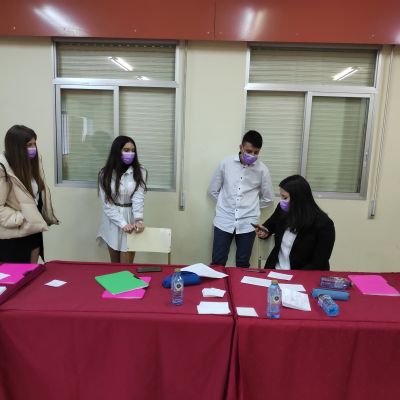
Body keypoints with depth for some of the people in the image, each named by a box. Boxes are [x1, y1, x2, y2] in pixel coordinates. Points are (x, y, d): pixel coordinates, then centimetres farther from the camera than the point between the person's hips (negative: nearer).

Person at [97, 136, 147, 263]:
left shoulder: (140, 172, -6)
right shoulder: (105, 174, -4)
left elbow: (138, 198, -15)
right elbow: (107, 204, -8)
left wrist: (138, 220, -32)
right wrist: (123, 224, -20)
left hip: (131, 219, -1)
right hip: (112, 222, 2)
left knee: (126, 266, 2)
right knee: (114, 264, 14)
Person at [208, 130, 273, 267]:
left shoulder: (262, 170, -2)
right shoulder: (225, 163, -2)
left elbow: (267, 199, 10)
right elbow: (213, 190, 7)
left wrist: (250, 206, 8)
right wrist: (226, 204, 5)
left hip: (247, 223, 0)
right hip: (224, 221, 0)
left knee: (243, 265, 10)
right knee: (217, 264, 4)